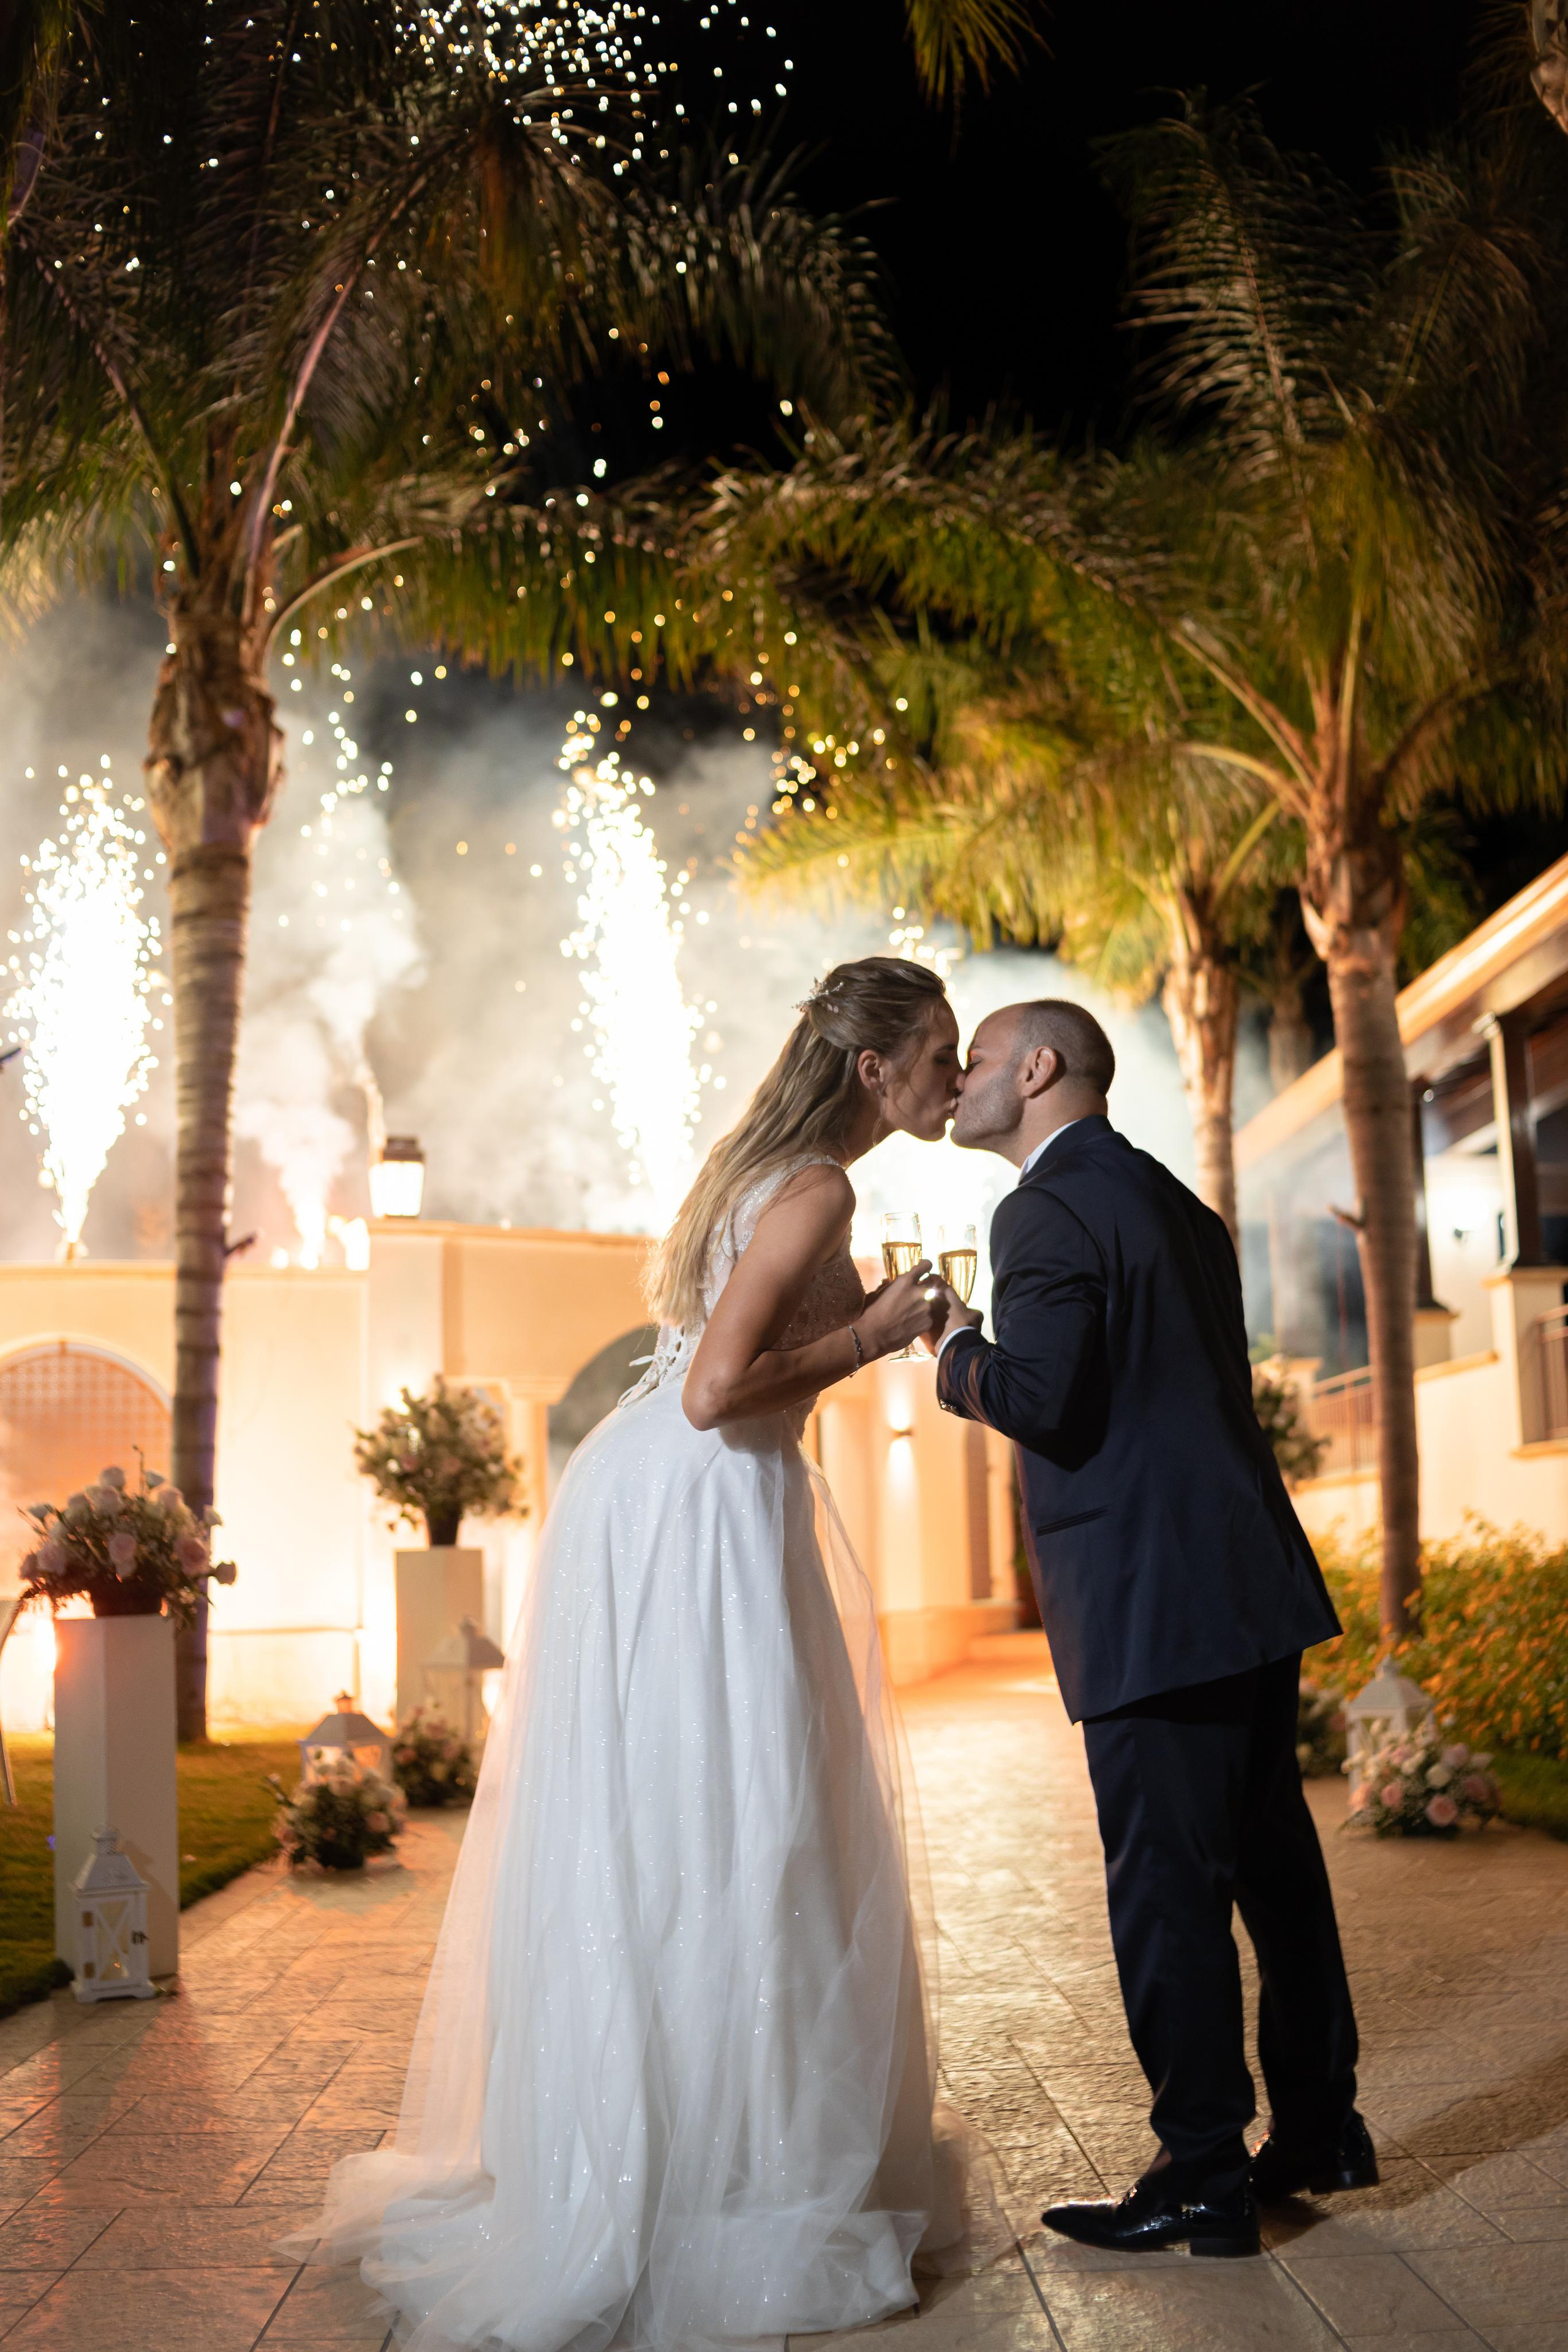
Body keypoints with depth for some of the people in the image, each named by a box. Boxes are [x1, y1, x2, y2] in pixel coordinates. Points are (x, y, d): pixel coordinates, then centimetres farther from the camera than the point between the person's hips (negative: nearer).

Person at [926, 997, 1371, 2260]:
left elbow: (1036, 1399, -22)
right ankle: (1320, 2127, 31)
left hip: (1154, 1609, -10)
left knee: (1167, 1889, 0)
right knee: (1273, 1860, 18)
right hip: (1250, 1583, 10)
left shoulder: (1051, 1209, -12)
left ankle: (1203, 2181, 10)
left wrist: (957, 1347, -5)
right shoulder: (1172, 1202, 17)